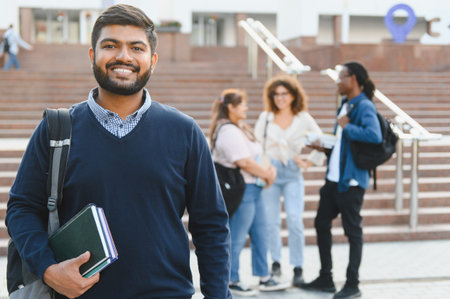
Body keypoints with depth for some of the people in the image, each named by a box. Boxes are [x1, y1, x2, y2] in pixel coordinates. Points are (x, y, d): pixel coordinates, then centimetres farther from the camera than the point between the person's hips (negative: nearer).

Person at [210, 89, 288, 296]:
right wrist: (268, 174, -8)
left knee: (259, 235, 14)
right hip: (240, 189, -11)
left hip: (253, 188, 11)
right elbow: (244, 162, -21)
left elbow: (257, 155, 19)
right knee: (237, 238, 0)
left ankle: (264, 279, 23)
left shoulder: (240, 128, 17)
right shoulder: (228, 131, -17)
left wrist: (268, 170, 1)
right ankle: (232, 281, 11)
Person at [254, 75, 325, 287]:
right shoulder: (265, 118, 9)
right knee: (271, 221, 2)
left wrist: (310, 161, 5)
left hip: (292, 174, -1)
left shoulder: (304, 119, 6)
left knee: (295, 221, -11)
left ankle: (298, 268, -4)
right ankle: (275, 263, 19)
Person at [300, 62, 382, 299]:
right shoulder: (345, 105, 13)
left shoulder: (364, 107, -15)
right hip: (333, 178, 10)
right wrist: (324, 146, 9)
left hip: (351, 180, -10)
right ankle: (325, 279, 27)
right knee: (321, 223, 15)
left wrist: (347, 127, -22)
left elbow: (374, 136, -33)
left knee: (353, 231, 1)